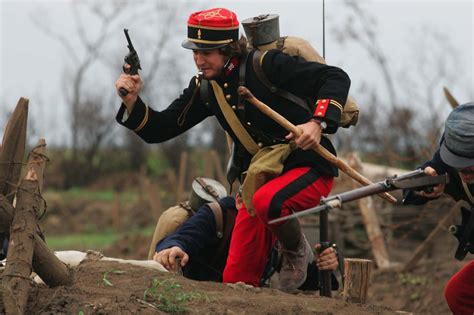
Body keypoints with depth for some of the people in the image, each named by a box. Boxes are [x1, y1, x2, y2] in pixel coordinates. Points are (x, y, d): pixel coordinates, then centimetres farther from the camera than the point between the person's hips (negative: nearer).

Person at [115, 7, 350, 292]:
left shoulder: (266, 65, -16)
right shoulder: (205, 88, 3)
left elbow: (337, 78, -16)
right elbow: (159, 129, 5)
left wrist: (317, 123, -30)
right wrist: (133, 101, -12)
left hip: (309, 167, -6)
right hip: (260, 178, 6)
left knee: (266, 201, -39)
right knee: (236, 280, -3)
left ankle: (298, 251, -9)